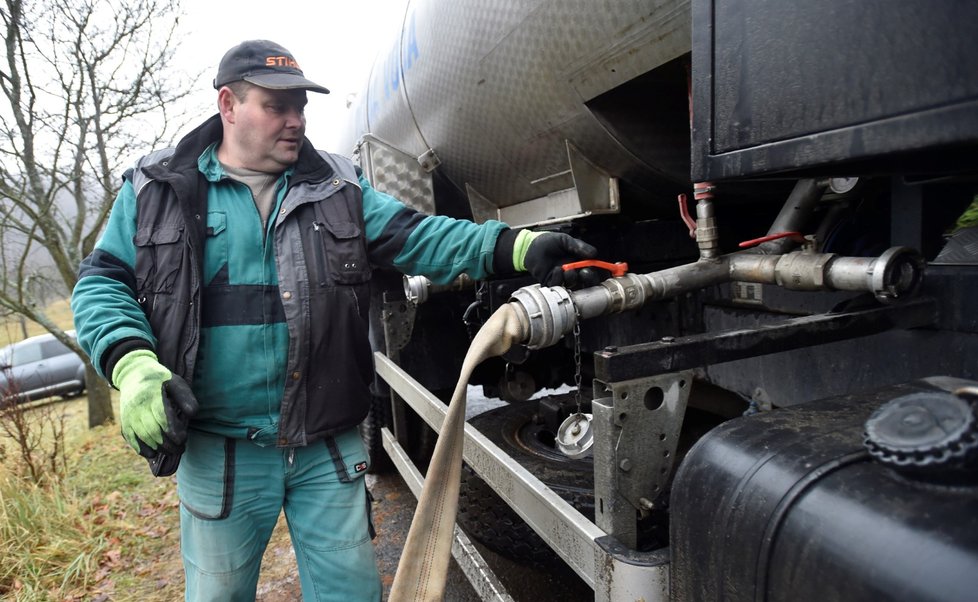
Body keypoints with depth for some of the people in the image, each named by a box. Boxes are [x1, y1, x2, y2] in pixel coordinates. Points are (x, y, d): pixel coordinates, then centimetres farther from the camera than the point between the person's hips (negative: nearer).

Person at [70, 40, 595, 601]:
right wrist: (131, 364, -18)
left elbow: (413, 236, -3)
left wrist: (516, 247, -17)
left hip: (330, 446, 1)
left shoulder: (339, 185, 5)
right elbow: (102, 283, 2)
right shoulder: (158, 187, 2)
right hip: (218, 450, 0)